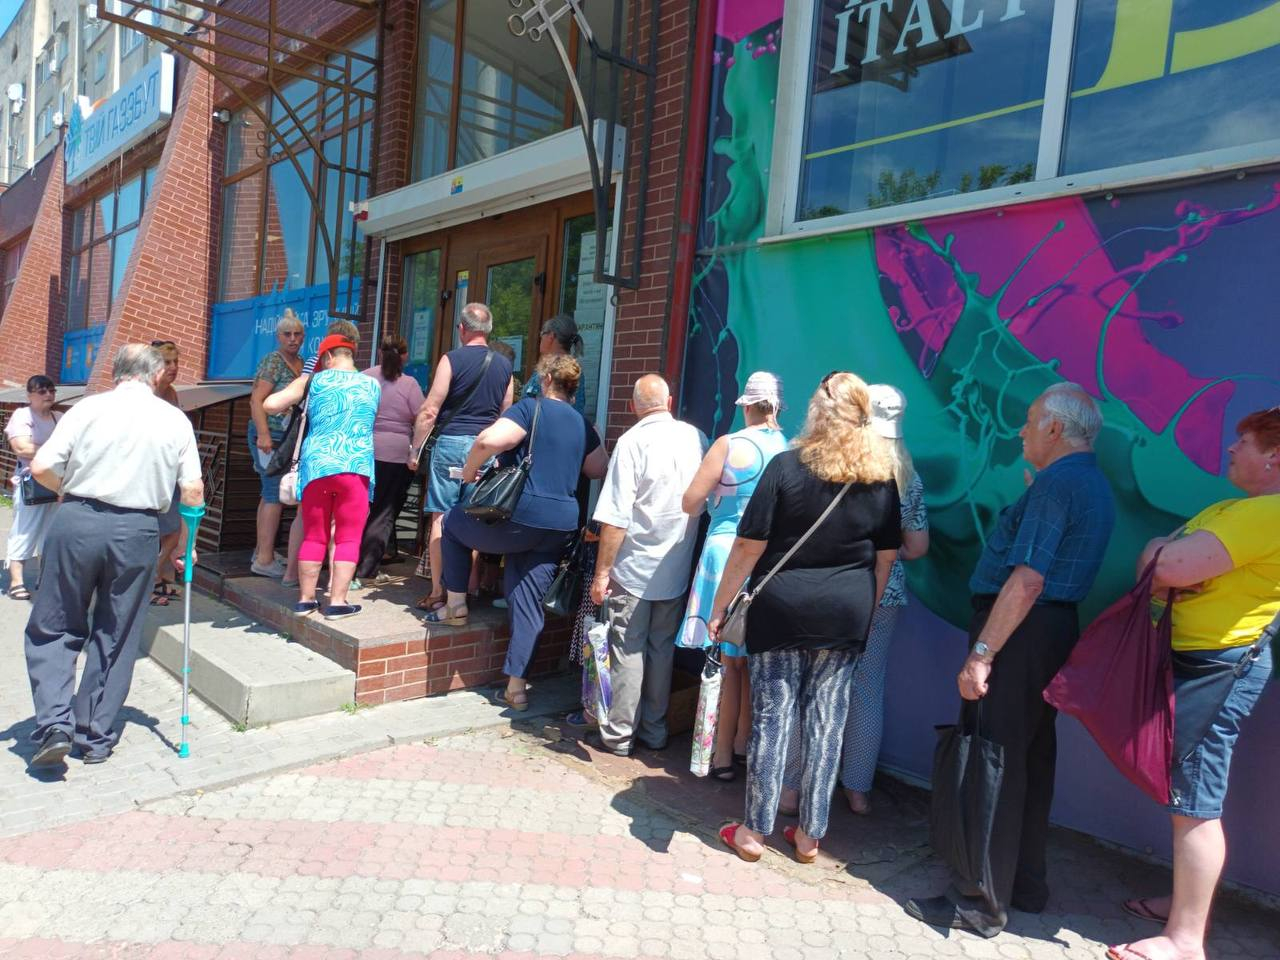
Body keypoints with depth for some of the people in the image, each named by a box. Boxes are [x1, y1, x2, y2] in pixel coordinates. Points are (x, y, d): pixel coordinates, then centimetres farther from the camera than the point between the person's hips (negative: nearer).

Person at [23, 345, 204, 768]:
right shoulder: (176, 420, 3)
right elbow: (193, 490, 2)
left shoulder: (89, 408, -1)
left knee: (52, 628, 15)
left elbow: (41, 468, -6)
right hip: (137, 530, 1)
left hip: (78, 522, -1)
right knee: (115, 638, 12)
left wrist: (69, 490, 16)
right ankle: (95, 737, 20)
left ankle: (54, 722, 3)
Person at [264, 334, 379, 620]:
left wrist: (290, 407, 21)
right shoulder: (372, 385, 11)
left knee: (313, 537, 11)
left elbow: (270, 404, 1)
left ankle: (306, 599, 17)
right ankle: (337, 602, 2)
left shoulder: (313, 381, 7)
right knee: (348, 538, 3)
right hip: (355, 467, -1)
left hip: (315, 465, 1)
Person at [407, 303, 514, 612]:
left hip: (451, 442, -4)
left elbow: (429, 410, -7)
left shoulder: (452, 359, -4)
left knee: (441, 517, 1)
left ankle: (438, 591, 2)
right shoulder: (504, 365, 9)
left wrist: (415, 448, 0)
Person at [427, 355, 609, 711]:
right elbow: (600, 469, 25)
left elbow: (490, 440, -21)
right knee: (528, 600, 11)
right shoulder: (582, 424, 14)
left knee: (454, 522, 22)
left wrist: (470, 470, -4)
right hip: (561, 526, 6)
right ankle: (516, 685, 10)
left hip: (521, 518, -6)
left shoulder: (531, 408, -6)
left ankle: (456, 605, 25)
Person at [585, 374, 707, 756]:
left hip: (634, 569, -4)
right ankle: (654, 730, 26)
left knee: (627, 652, 6)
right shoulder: (697, 438, -1)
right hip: (677, 569, 5)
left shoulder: (632, 442, -15)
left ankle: (619, 734, 16)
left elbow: (616, 518, -18)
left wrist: (602, 572, -11)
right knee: (662, 649, 15)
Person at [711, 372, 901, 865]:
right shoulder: (883, 478, 3)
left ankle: (754, 831, 17)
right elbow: (886, 557, 10)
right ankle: (810, 835, 22)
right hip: (847, 616, 3)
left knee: (772, 717, 5)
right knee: (827, 722, 10)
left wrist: (720, 605, -2)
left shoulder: (786, 467, -9)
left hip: (782, 609, -3)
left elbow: (749, 546, -10)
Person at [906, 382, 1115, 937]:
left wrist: (981, 653, -24)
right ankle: (1025, 884, 31)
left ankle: (982, 902, 6)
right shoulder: (1093, 485, 15)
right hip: (1057, 629, 10)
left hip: (1021, 634, -10)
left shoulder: (1056, 481, -16)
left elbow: (1028, 580, -24)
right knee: (1029, 760, 18)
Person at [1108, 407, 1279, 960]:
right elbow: (1161, 557, 14)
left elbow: (1170, 567, -26)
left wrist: (1160, 555, -4)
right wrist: (1168, 556, -9)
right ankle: (1186, 903, 35)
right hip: (1195, 659, 10)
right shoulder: (1233, 509, 15)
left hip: (1218, 665, -10)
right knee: (1189, 796, 20)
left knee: (1194, 803, -4)